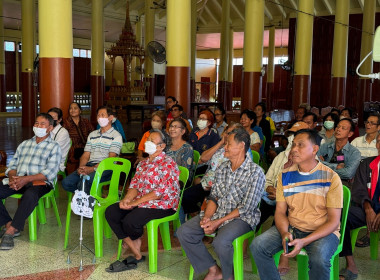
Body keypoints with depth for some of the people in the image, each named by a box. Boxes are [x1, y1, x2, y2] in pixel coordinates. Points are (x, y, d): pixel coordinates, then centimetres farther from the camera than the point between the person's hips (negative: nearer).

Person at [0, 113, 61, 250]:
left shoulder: (54, 147, 7)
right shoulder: (24, 144, 25)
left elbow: (50, 173, -7)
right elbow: (12, 165, 19)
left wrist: (26, 179, -19)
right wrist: (12, 177, -6)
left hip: (39, 182, -5)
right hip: (17, 180, 6)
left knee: (30, 195, -38)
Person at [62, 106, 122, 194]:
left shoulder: (116, 136, 2)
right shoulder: (92, 135, 23)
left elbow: (111, 159, -8)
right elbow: (85, 155, 16)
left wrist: (93, 169, -20)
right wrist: (81, 167, -6)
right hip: (89, 166, 6)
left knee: (83, 182, -33)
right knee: (66, 182, -18)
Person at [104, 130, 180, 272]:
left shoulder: (168, 163, -11)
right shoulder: (143, 163, 16)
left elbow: (162, 191, -19)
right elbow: (134, 184, 12)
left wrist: (135, 202, -20)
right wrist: (126, 199, -11)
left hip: (162, 204, -8)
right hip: (140, 202, 9)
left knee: (130, 221, -30)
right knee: (111, 212, -10)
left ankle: (135, 239, 12)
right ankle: (136, 254, -10)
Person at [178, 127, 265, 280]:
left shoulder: (255, 172, -12)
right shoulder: (222, 168, 9)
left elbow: (246, 208, -16)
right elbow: (214, 197, 10)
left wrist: (218, 222, -19)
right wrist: (207, 217, -10)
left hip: (242, 217, -7)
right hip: (217, 212, 7)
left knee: (220, 242, -34)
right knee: (183, 232, -10)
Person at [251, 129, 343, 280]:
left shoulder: (331, 178, -10)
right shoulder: (285, 175, 3)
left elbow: (333, 221, -12)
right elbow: (280, 212, 5)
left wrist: (303, 242, -24)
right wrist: (285, 234, -19)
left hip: (322, 231, -4)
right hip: (291, 228, 4)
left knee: (319, 259, -35)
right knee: (257, 245, -17)